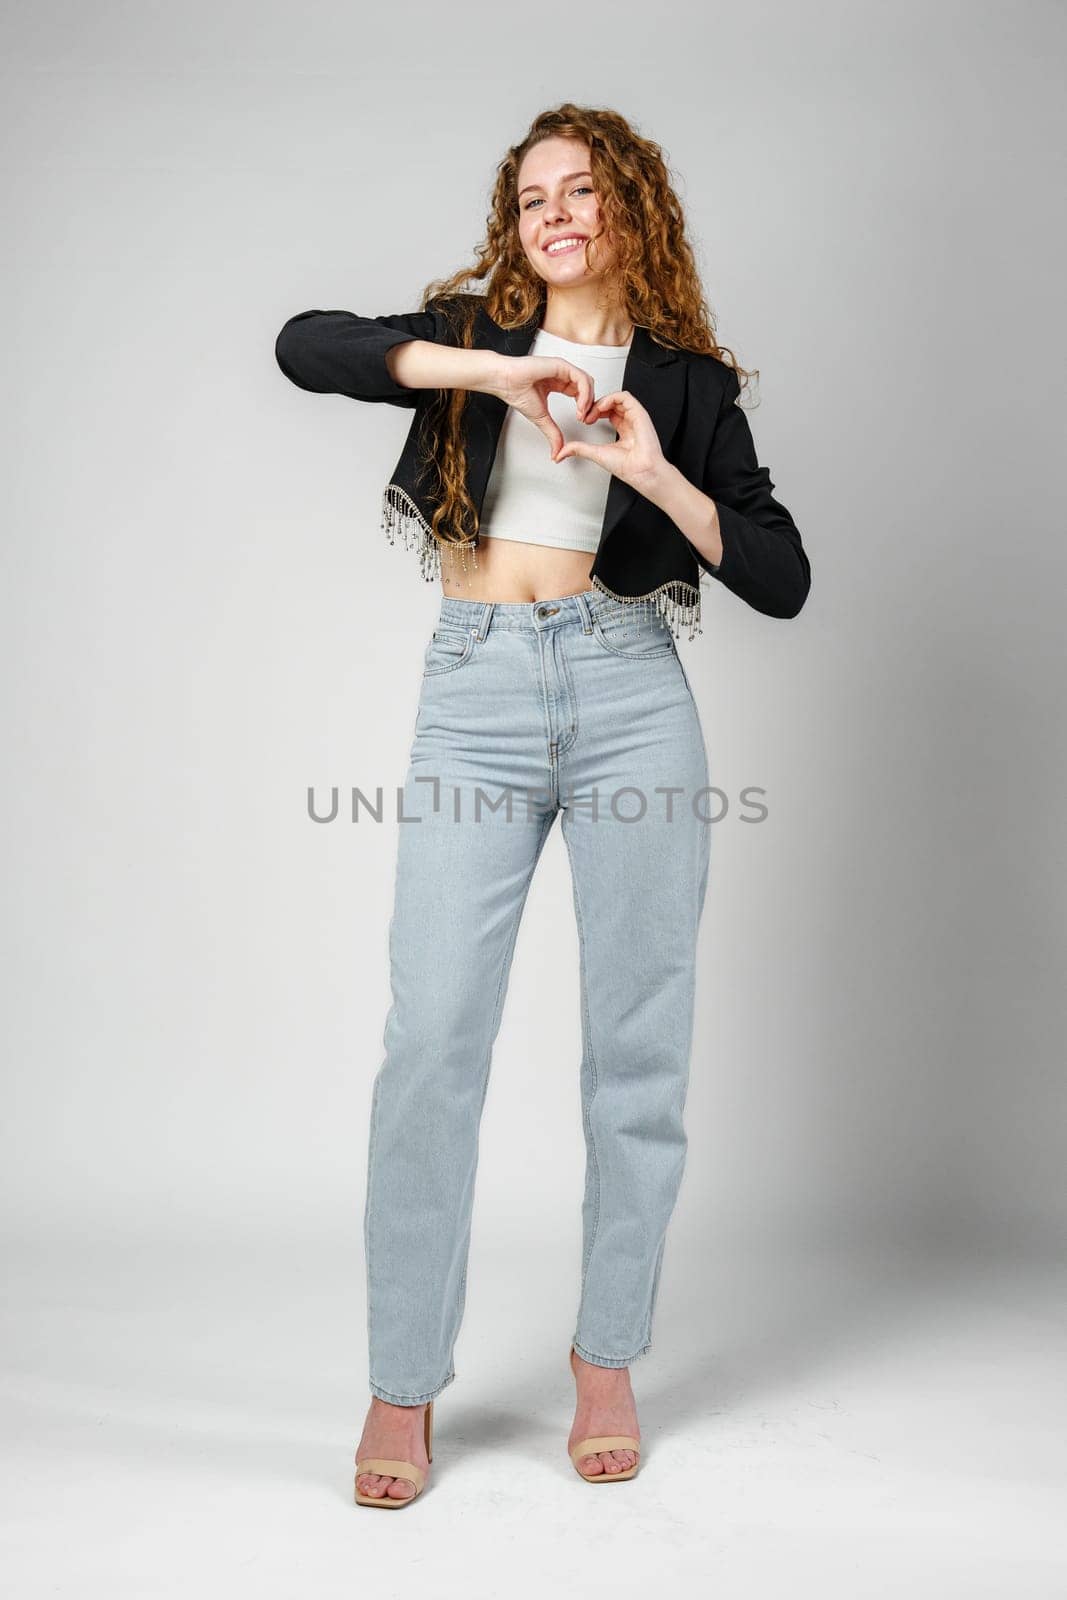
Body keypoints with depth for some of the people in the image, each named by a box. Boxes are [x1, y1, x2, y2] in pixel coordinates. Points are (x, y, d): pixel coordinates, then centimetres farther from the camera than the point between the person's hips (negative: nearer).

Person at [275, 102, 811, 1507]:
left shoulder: (687, 383, 12)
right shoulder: (473, 334, 13)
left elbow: (783, 581, 4)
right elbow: (305, 345, -6)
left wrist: (656, 472, -9)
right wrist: (490, 370, -15)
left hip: (631, 692, 1)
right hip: (476, 696, 0)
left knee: (638, 1037, 3)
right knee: (433, 1035, -6)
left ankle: (609, 1359, 20)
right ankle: (404, 1385, 7)